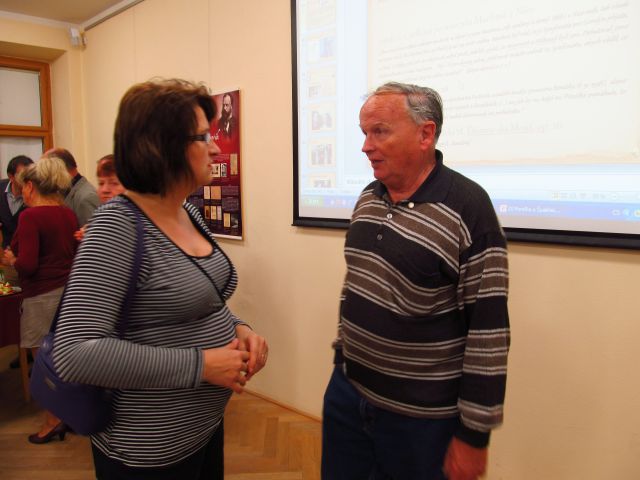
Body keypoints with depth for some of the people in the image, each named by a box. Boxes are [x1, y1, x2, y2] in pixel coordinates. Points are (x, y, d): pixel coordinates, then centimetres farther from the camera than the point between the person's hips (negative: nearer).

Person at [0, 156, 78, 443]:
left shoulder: (31, 216, -15)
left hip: (43, 297, -7)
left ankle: (53, 422, 19)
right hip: (69, 290, 7)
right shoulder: (68, 213, 5)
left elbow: (28, 265, -19)